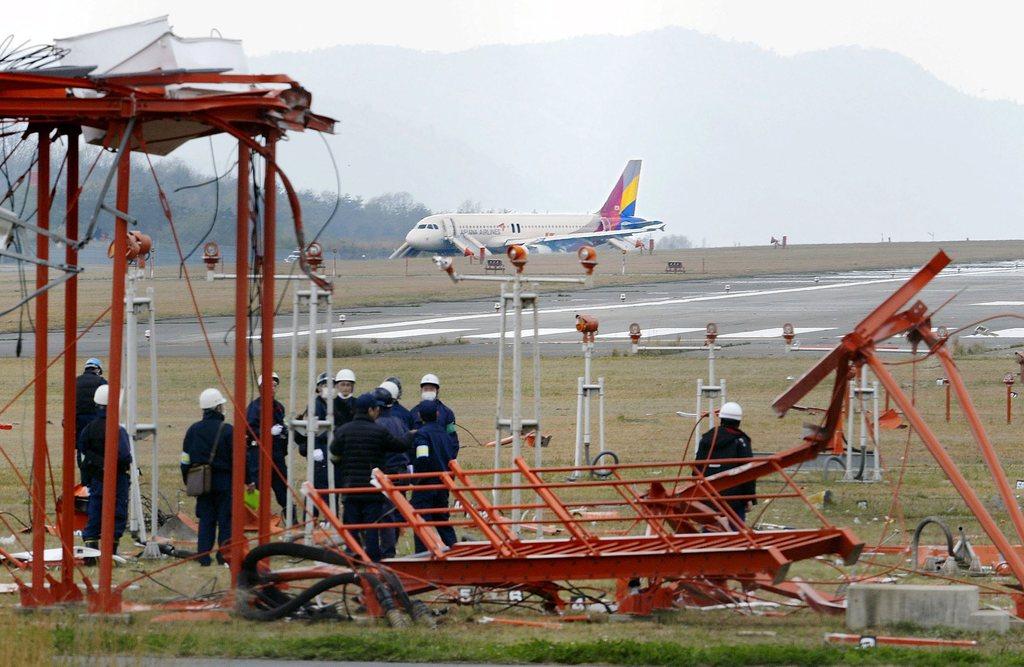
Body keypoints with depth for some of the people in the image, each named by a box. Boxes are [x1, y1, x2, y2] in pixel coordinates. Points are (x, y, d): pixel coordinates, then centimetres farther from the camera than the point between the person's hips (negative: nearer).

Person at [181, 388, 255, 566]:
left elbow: (186, 459, 9)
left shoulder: (193, 430, 4)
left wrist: (188, 481, 19)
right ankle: (224, 555, 0)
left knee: (206, 520, 10)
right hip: (224, 482, -4)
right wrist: (249, 479, 0)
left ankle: (203, 556, 7)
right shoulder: (227, 431, -11)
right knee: (226, 520, 2)